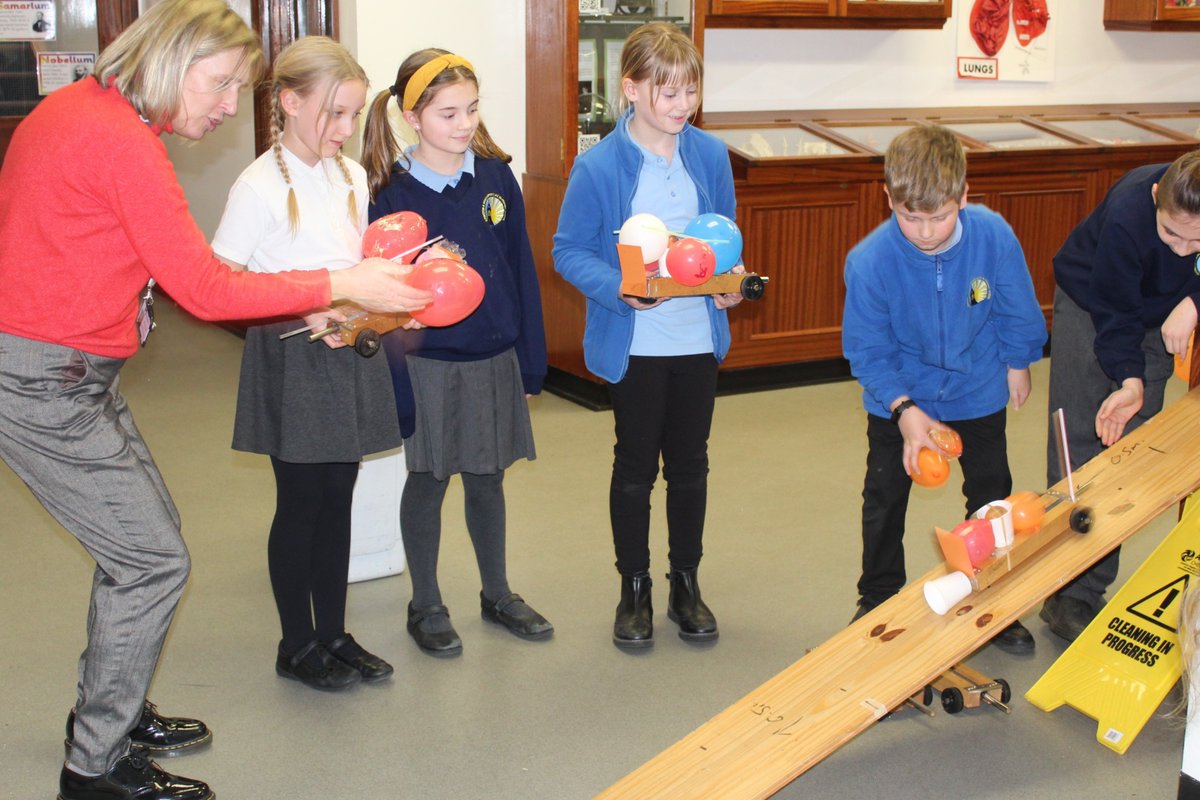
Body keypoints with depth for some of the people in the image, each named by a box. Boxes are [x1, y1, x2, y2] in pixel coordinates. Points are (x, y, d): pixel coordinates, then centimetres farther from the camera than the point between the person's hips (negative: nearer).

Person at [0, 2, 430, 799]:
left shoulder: (80, 108, 10)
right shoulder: (120, 140, -21)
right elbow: (204, 288, -21)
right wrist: (342, 285, -16)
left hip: (69, 373, 10)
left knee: (144, 535, 20)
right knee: (154, 560, -3)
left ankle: (108, 710, 36)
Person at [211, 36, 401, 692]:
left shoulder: (351, 176, 8)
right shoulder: (260, 187, -13)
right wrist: (307, 313, -21)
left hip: (351, 351, 6)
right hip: (291, 360, -6)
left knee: (338, 499, 12)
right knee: (301, 502, 4)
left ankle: (334, 633, 26)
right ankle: (297, 645, 20)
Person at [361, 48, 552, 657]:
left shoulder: (495, 176, -1)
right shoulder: (390, 192, -11)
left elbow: (521, 269, 4)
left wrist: (530, 359, 4)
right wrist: (397, 385, -12)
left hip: (494, 358, 3)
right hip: (428, 364, -3)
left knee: (486, 479, 16)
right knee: (428, 481, 10)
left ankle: (498, 594, 33)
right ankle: (425, 605, 26)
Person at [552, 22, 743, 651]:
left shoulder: (710, 155, -1)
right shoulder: (598, 166, -13)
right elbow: (569, 250, -8)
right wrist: (619, 288, -25)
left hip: (698, 338, 4)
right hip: (633, 342, -3)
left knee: (690, 464, 15)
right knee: (636, 467, 10)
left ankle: (686, 582, 31)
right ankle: (634, 588, 26)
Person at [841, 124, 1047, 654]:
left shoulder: (993, 235, -27)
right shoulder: (869, 261, -31)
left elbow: (1017, 312, -7)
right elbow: (868, 350, -20)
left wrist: (1017, 363, 6)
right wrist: (905, 410, -30)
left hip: (979, 391, 2)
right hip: (899, 397, -1)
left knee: (991, 496, 14)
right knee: (884, 499, 12)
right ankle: (878, 601, 32)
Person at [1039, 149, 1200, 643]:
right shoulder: (1126, 214, -38)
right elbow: (1114, 312, -29)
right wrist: (1129, 380, -41)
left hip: (1159, 314, 4)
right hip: (1090, 302, -3)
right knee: (1079, 446, -8)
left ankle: (1087, 589, 5)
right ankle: (1067, 595, -4)